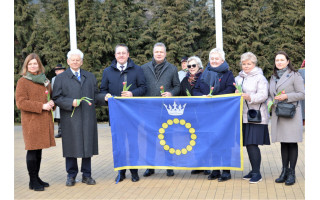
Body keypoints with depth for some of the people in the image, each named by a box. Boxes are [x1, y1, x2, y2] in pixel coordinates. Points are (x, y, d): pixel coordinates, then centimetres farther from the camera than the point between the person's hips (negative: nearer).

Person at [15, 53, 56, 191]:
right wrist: (42, 106, -17)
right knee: (33, 150, -4)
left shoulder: (44, 80, 16)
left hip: (44, 120, 6)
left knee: (39, 149, 12)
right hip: (31, 121, -6)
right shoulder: (22, 81, -4)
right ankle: (33, 181, 3)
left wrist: (51, 103, 1)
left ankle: (36, 177, 22)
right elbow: (21, 102, -12)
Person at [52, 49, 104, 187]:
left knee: (88, 145, 5)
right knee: (71, 146, 2)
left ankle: (86, 175, 16)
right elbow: (56, 98, -1)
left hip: (88, 118, 3)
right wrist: (71, 102, -14)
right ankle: (71, 175, 15)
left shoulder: (90, 77, 17)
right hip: (70, 119, -2)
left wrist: (104, 97, -3)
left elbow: (95, 95, 16)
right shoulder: (61, 78, 6)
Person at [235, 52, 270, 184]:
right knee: (248, 144, 7)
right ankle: (253, 171, 19)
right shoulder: (238, 78, 19)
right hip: (243, 116, 6)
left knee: (252, 144, -11)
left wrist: (249, 97, -26)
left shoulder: (260, 78, -1)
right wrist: (236, 94, 3)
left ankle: (257, 173, -4)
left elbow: (263, 96, -12)